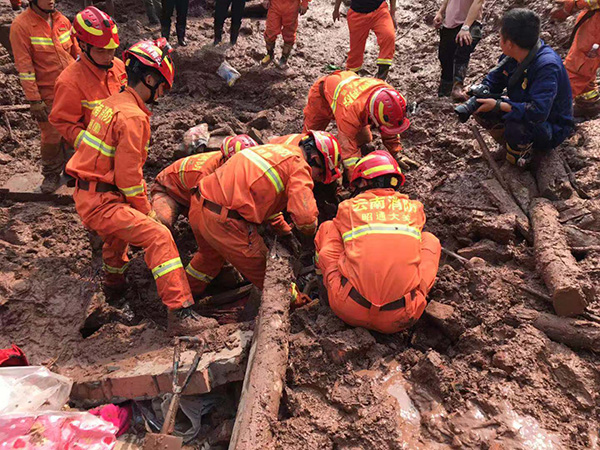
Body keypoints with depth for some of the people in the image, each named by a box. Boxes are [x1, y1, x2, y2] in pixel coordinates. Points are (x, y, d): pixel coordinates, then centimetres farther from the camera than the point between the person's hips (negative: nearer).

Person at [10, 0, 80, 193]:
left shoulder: (62, 20, 5)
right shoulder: (21, 26, -11)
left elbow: (76, 52, 14)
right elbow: (24, 67, -13)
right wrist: (34, 100, -16)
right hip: (48, 95, -5)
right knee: (51, 137, 2)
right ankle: (52, 174, 23)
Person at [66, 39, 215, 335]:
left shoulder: (112, 103, 11)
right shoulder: (133, 116, -19)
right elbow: (129, 175, -19)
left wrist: (140, 206, 17)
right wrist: (146, 210, -6)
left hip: (86, 197, 10)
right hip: (101, 203, -10)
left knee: (122, 225, 36)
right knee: (158, 236, -18)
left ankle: (114, 280, 59)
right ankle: (180, 315, -22)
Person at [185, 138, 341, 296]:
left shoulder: (274, 148, 20)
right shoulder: (299, 165, -7)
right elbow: (305, 218, -19)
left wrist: (284, 230, 40)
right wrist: (311, 230, 6)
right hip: (225, 223, -10)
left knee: (210, 254, 38)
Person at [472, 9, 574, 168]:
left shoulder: (547, 65, -33)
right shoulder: (511, 57, -7)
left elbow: (538, 112, -43)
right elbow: (493, 81, 7)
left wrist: (498, 105, -38)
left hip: (552, 129, -8)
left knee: (516, 125, -40)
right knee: (481, 109, -5)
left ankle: (522, 155, -7)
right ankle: (510, 143, 8)